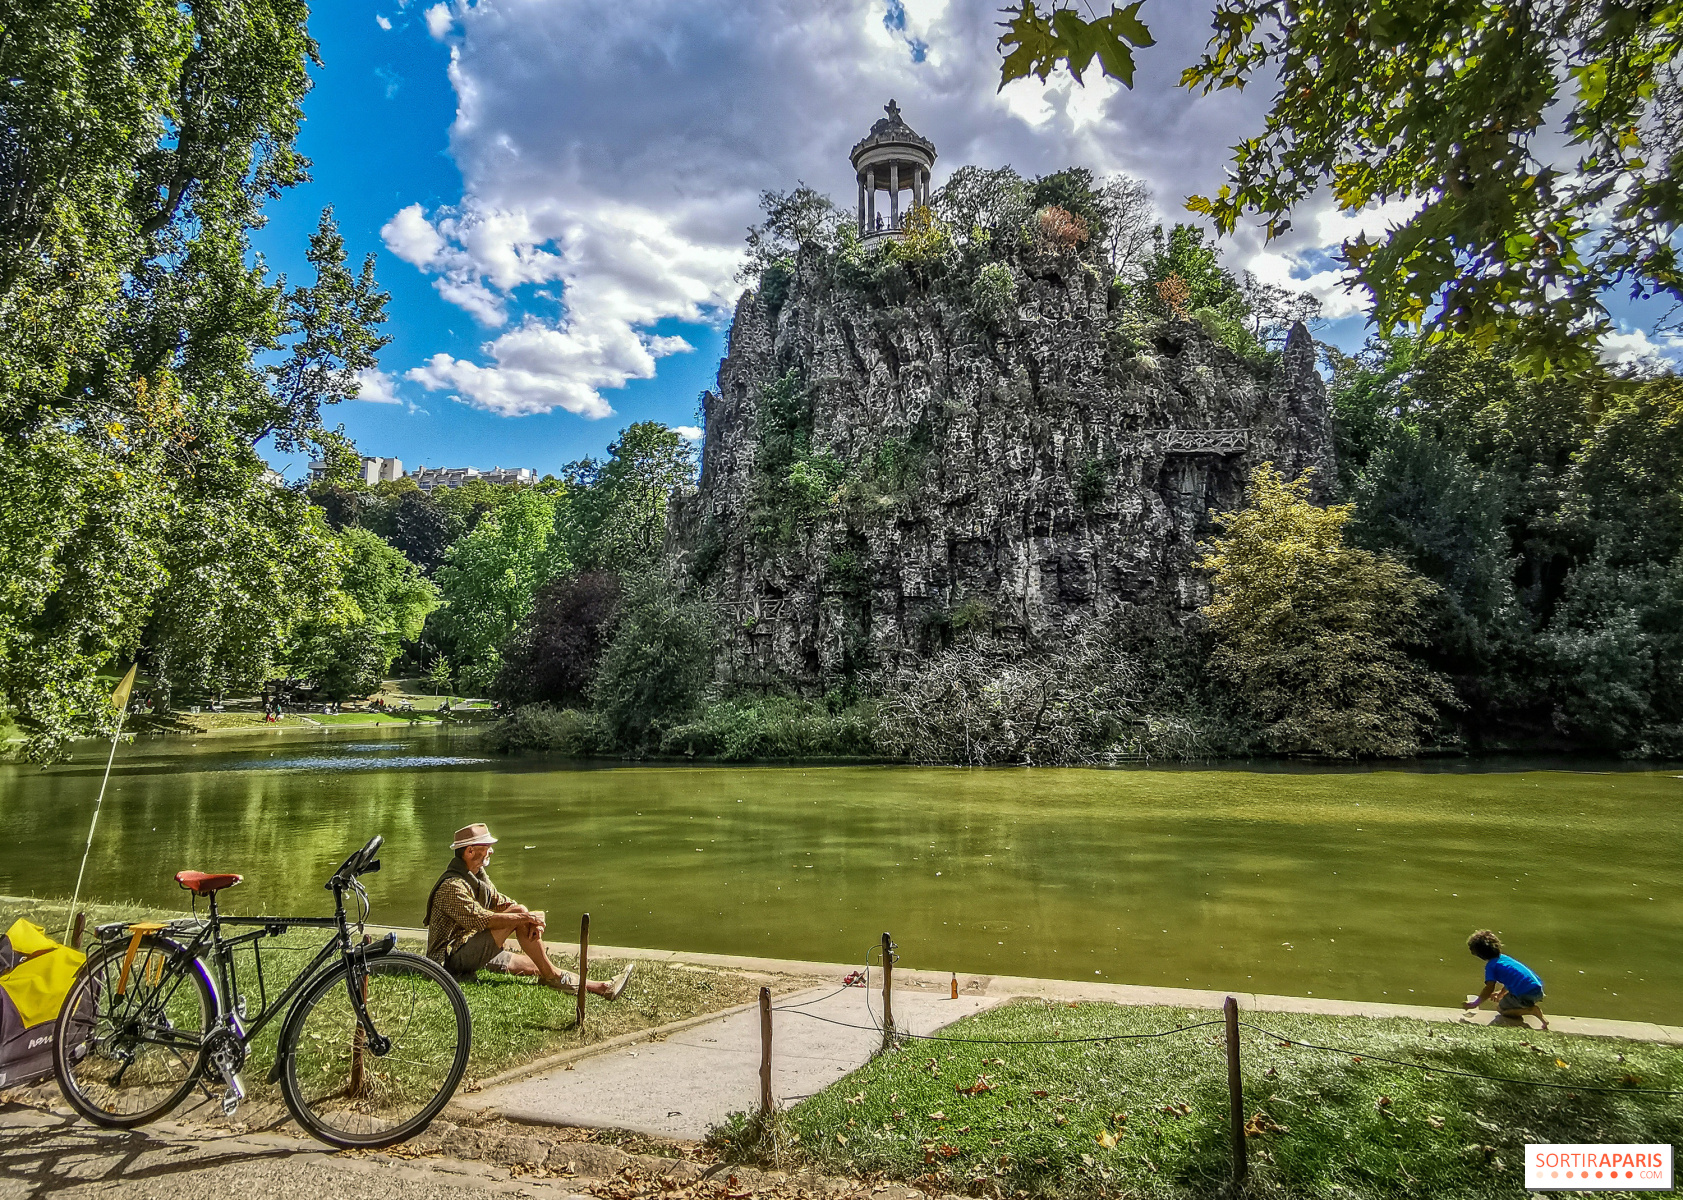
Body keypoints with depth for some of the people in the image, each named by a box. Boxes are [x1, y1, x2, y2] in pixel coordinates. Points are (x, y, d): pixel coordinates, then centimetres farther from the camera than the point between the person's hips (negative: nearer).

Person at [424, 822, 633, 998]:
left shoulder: (478, 876, 11)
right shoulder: (452, 886, -20)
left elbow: (503, 902, 8)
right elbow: (479, 919, -30)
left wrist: (533, 921, -12)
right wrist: (524, 917, -26)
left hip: (473, 953, 9)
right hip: (450, 960, -9)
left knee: (535, 966, -4)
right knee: (518, 912, -22)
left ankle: (598, 986, -7)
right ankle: (552, 976, -15)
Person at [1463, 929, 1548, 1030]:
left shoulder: (1490, 966, -6)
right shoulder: (1503, 957, 18)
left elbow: (1489, 989, -12)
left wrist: (1474, 1004, -2)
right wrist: (1501, 994, 44)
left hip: (1525, 995, -9)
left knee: (1500, 1008, 11)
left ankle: (1532, 1011, -5)